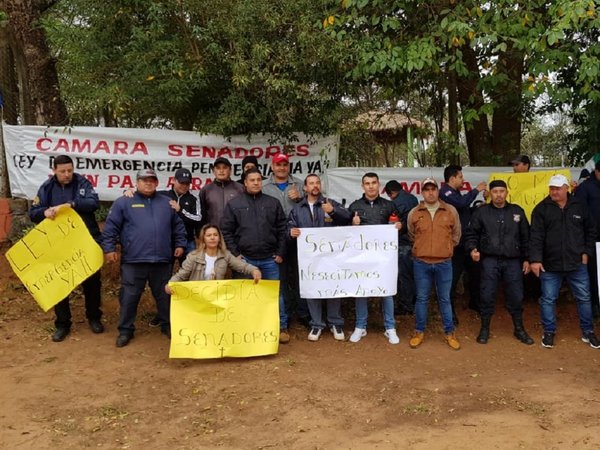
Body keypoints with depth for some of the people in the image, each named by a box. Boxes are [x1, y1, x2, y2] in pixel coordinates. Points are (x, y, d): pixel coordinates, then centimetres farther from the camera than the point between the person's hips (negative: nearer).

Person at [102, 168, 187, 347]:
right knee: (129, 296, 4)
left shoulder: (166, 203, 13)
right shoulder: (124, 202, 2)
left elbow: (178, 226, 19)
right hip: (133, 260, -3)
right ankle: (125, 330, 17)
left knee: (165, 295, 12)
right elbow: (111, 227, 0)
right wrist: (109, 248, -5)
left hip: (162, 260, 3)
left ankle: (167, 325, 27)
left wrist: (180, 244, 12)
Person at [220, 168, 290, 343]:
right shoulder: (234, 204, 2)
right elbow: (226, 231, 1)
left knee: (275, 293, 6)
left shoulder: (273, 203, 7)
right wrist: (235, 253, -4)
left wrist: (280, 252, 2)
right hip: (245, 259, -1)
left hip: (269, 259, 1)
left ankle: (281, 327, 17)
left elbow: (281, 229, 8)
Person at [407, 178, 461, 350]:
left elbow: (456, 234, 12)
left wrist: (446, 248, 10)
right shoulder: (414, 213, 0)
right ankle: (419, 332, 20)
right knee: (421, 298, 8)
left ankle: (449, 333, 20)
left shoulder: (451, 211, 1)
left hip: (444, 263, 0)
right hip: (421, 263, 0)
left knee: (444, 299, 9)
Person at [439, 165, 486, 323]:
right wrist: (476, 190, -17)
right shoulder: (445, 192, -11)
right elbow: (461, 202, -29)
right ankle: (450, 310, 4)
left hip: (466, 242, 10)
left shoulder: (455, 193, 19)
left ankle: (475, 302, 35)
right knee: (453, 276, -6)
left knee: (475, 271, 17)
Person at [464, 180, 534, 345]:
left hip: (513, 261, 2)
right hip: (490, 260, -2)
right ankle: (484, 329, 16)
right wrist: (473, 249, -14)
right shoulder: (481, 212, 4)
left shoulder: (517, 211, 9)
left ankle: (519, 329, 24)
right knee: (487, 295, 1)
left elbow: (525, 237, 12)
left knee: (516, 296, 7)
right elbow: (471, 234, 4)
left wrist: (526, 259, 10)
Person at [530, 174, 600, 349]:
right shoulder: (541, 209, -4)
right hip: (550, 265, -2)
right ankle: (549, 332, 21)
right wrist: (535, 259, -18)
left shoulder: (580, 206, 3)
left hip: (577, 264, 2)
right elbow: (536, 237, -10)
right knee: (548, 300, 5)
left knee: (584, 298, 11)